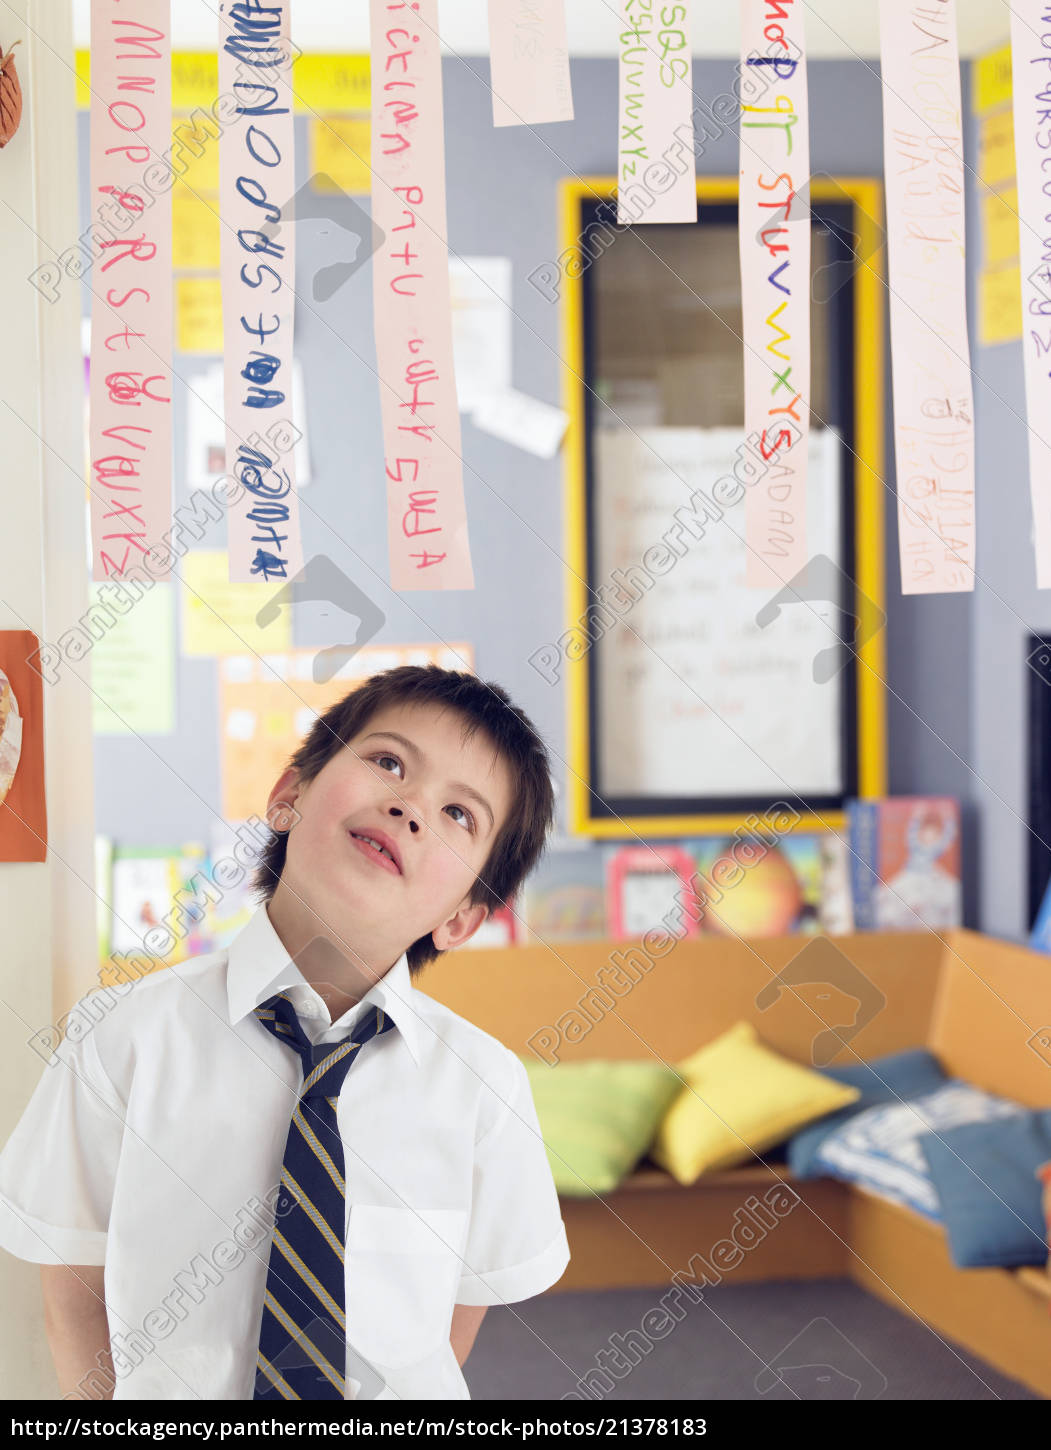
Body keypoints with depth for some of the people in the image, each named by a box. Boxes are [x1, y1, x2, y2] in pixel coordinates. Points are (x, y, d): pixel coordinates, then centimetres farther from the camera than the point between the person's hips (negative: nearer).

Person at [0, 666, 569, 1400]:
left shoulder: (483, 1084, -15)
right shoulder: (132, 1038, -16)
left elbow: (465, 1300, -3)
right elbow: (78, 1284, -7)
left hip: (397, 1401, 1)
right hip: (171, 1390, -1)